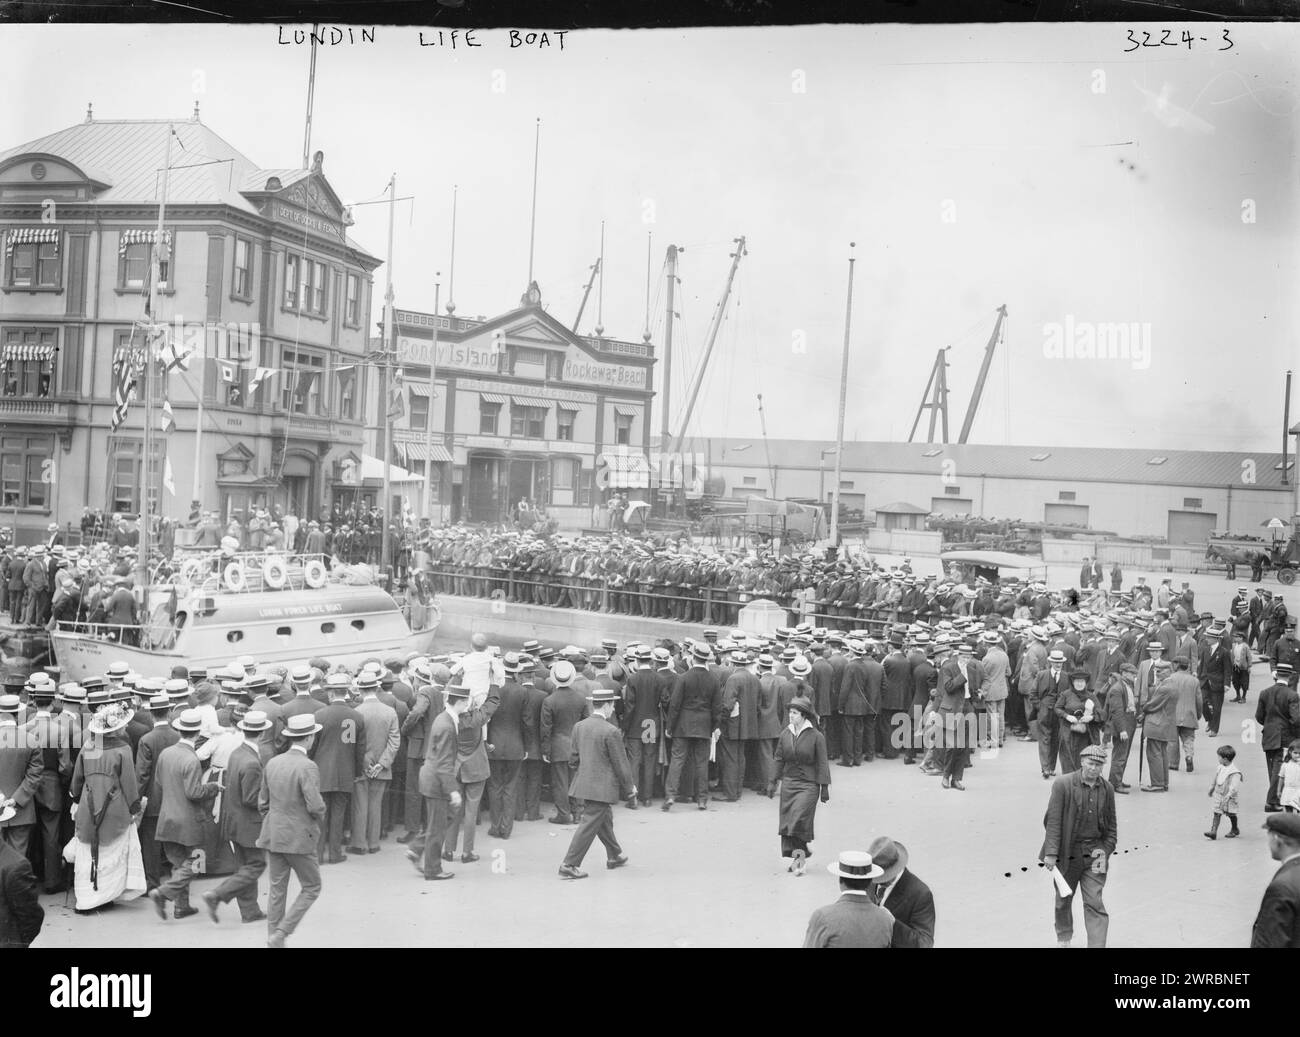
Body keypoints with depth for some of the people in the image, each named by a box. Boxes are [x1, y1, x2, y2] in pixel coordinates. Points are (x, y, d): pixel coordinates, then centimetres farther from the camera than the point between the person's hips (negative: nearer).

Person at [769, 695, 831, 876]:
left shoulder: (816, 736, -7)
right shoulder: (785, 735, 5)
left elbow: (822, 764, -3)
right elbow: (779, 760, 11)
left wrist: (824, 787, -4)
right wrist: (773, 782, 9)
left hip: (808, 784, -4)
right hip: (788, 783, 4)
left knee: (799, 819, -13)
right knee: (787, 821, 4)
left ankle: (800, 854, -2)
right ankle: (790, 856, 13)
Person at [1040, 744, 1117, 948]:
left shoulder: (1107, 789, 2)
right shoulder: (1063, 784, -11)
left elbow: (1111, 825, 11)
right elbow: (1053, 820, -12)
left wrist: (1105, 851, -2)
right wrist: (1051, 853, -17)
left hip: (1094, 852, 1)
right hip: (1068, 852, -1)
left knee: (1094, 903, -6)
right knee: (1063, 899, 16)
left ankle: (1097, 945, -6)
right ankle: (1063, 938, 39)